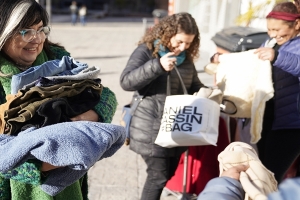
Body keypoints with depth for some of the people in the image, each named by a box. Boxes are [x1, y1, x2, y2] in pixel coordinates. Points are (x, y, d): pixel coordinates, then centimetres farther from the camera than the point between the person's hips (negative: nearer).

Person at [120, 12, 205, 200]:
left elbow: (194, 85, 20)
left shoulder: (186, 58, 9)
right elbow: (126, 82, -19)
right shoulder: (146, 51, -9)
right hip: (151, 129, -6)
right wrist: (158, 66, -29)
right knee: (159, 175, -4)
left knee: (174, 173, 13)